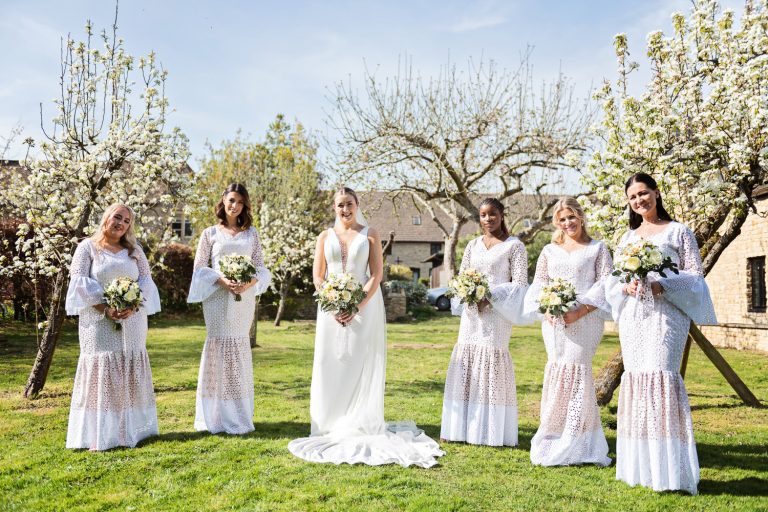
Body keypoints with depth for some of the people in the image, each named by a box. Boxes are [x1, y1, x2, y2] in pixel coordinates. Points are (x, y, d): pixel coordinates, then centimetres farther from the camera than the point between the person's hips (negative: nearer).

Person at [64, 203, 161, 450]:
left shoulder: (134, 250, 13)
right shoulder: (87, 247, 4)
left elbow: (146, 281, 6)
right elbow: (79, 282, -6)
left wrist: (133, 306, -13)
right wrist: (106, 309, -16)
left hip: (132, 321, 3)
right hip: (99, 322, -3)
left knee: (130, 372, 5)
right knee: (101, 371, -5)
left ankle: (131, 429, 11)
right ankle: (98, 435, -2)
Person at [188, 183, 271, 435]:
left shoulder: (251, 233, 11)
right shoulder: (210, 233, 5)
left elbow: (260, 267, 8)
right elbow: (199, 268, 2)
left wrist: (251, 282, -12)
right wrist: (221, 280, -14)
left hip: (244, 299, 2)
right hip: (218, 298, -2)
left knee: (239, 351, 6)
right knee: (219, 348, -1)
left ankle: (238, 416, 16)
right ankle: (215, 417, 8)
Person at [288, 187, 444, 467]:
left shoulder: (370, 235, 3)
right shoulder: (325, 237, 9)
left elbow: (376, 275, -4)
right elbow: (318, 277, 6)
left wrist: (357, 307, -15)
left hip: (364, 307, -2)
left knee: (362, 366, 0)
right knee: (331, 366, 4)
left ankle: (362, 426, 11)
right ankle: (331, 426, 16)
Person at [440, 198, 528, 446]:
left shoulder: (514, 246, 0)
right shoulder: (472, 245, 15)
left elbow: (520, 283, -6)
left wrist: (490, 294, -16)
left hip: (497, 313, -5)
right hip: (472, 312, 5)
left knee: (492, 363, -5)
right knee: (465, 363, 3)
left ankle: (493, 431, 5)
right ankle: (463, 426, 13)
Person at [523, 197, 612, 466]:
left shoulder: (597, 249, 6)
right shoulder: (549, 251, 18)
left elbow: (605, 286, -3)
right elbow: (538, 284, 13)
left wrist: (578, 312, -15)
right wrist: (546, 310, -7)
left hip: (585, 320, -4)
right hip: (553, 321, 4)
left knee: (576, 371, -6)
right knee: (557, 371, 5)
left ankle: (577, 445, 5)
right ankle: (554, 440, 15)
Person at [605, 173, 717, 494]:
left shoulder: (678, 231, 6)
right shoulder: (628, 237, 19)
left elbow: (695, 274, -1)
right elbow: (612, 279, 15)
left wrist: (663, 285, -17)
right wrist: (626, 287, -7)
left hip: (666, 313, -5)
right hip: (633, 315, 5)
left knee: (660, 374, -15)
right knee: (635, 378, 3)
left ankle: (667, 470, -8)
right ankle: (639, 466, 12)